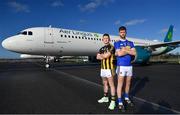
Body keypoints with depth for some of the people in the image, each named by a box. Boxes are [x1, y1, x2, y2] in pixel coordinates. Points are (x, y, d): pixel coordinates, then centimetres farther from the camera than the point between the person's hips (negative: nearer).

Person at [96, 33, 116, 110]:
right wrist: (104, 56, -14)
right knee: (105, 84, 17)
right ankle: (105, 97, 32)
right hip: (103, 68, 8)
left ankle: (113, 101, 3)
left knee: (111, 85, -3)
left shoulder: (111, 47, -9)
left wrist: (101, 55, -1)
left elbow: (106, 56, -21)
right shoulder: (102, 48, 15)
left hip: (109, 68, -8)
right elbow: (97, 57, 2)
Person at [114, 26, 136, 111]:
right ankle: (120, 102, 7)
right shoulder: (117, 43, -1)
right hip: (121, 66, -5)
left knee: (128, 83, 15)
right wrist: (129, 50, -6)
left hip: (129, 66, 5)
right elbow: (119, 53, -16)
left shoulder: (130, 43, 12)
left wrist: (125, 50, -11)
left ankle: (126, 98, 34)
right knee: (120, 84, -2)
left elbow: (134, 53, -2)